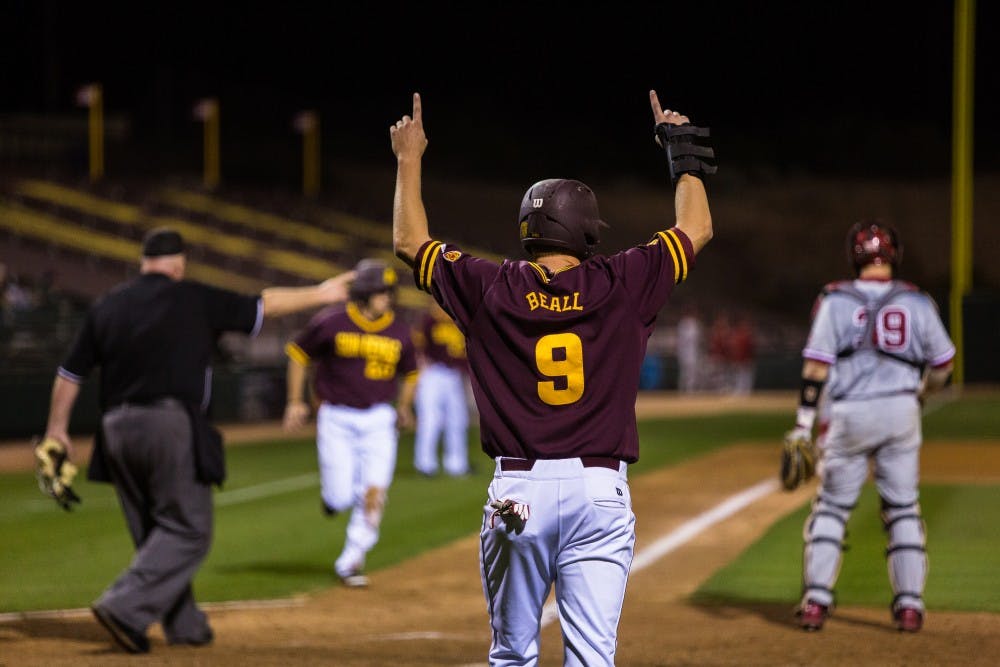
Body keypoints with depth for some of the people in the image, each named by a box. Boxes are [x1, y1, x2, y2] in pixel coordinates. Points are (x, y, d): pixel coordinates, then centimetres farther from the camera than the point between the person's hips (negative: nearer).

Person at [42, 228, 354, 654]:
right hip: (172, 425, -6)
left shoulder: (106, 307, 11)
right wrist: (319, 295, 20)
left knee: (154, 534, 15)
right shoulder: (193, 299, 0)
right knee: (188, 530, -3)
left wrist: (57, 430, 22)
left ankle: (184, 624, 17)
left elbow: (70, 374, 12)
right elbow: (262, 306, 7)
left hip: (116, 429, 6)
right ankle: (125, 607, -18)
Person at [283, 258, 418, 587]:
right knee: (340, 498, -9)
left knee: (374, 494, -8)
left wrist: (404, 407, 14)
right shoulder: (332, 323, -10)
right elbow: (298, 352, 4)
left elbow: (410, 372, 19)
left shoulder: (399, 332, 0)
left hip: (378, 420, 3)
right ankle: (331, 491, 30)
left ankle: (351, 561, 5)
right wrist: (295, 401, 4)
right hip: (336, 418, -2)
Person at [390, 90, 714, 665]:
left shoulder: (491, 290, 1)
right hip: (601, 489, 0)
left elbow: (410, 241, 16)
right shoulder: (621, 286, 0)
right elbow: (697, 228, 13)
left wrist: (410, 158, 27)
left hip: (519, 490, 1)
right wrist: (682, 150, 27)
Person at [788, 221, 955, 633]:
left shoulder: (836, 301, -4)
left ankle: (816, 600, 3)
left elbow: (817, 365, -10)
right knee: (903, 509, 11)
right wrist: (922, 394, 32)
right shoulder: (917, 302, 3)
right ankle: (910, 605, 7)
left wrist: (804, 424, -11)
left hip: (849, 414, -1)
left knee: (832, 506, 11)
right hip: (901, 412, 1)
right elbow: (942, 364, 11)